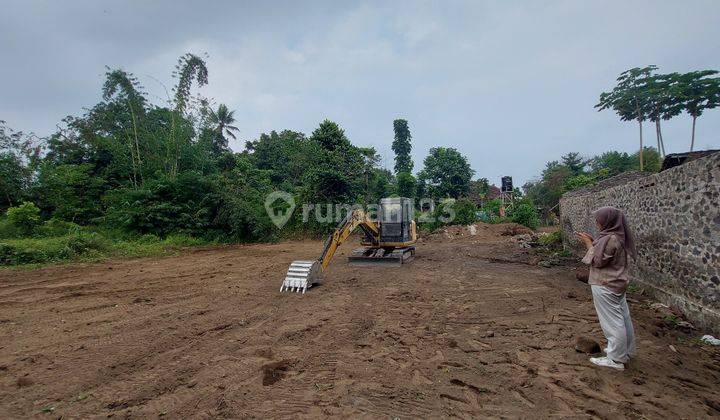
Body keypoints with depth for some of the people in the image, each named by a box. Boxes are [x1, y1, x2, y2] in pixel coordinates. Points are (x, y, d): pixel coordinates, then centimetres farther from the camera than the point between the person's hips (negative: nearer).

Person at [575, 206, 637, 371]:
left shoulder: (609, 239, -23)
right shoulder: (618, 236, 7)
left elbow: (597, 261, -17)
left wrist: (589, 244, -8)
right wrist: (592, 242, 8)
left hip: (605, 286, -10)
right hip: (617, 283, 10)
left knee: (611, 321, -2)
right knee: (623, 318, 18)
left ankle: (616, 359, 8)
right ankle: (626, 351, 32)